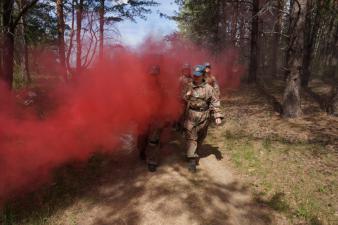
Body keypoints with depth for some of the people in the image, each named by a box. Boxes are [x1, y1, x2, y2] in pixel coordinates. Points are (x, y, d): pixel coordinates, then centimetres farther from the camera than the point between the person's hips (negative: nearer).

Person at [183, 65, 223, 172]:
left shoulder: (208, 88, -4)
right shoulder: (189, 86, 5)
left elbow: (215, 102, -3)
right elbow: (183, 100, 14)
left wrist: (218, 116, -11)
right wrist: (187, 96, -9)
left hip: (203, 116, -1)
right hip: (190, 115, 1)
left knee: (200, 137, 14)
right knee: (190, 137, -7)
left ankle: (193, 154, 37)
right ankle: (192, 159, -6)